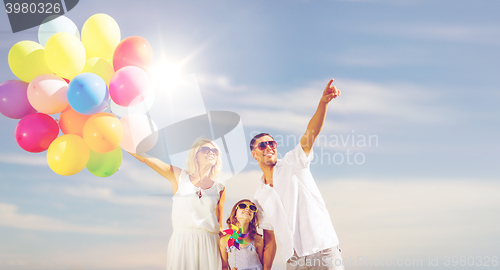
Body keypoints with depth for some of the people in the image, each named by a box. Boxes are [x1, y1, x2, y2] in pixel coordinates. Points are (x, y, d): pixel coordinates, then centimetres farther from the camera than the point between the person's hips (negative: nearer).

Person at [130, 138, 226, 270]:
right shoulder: (179, 177, 5)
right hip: (181, 244, -2)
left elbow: (219, 226, 13)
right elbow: (144, 156, -2)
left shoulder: (219, 189, 9)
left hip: (209, 246, 2)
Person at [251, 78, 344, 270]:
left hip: (323, 252, -4)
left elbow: (311, 133, -11)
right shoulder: (260, 196, 17)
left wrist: (323, 103, -27)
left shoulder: (292, 164, 6)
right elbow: (270, 240, 19)